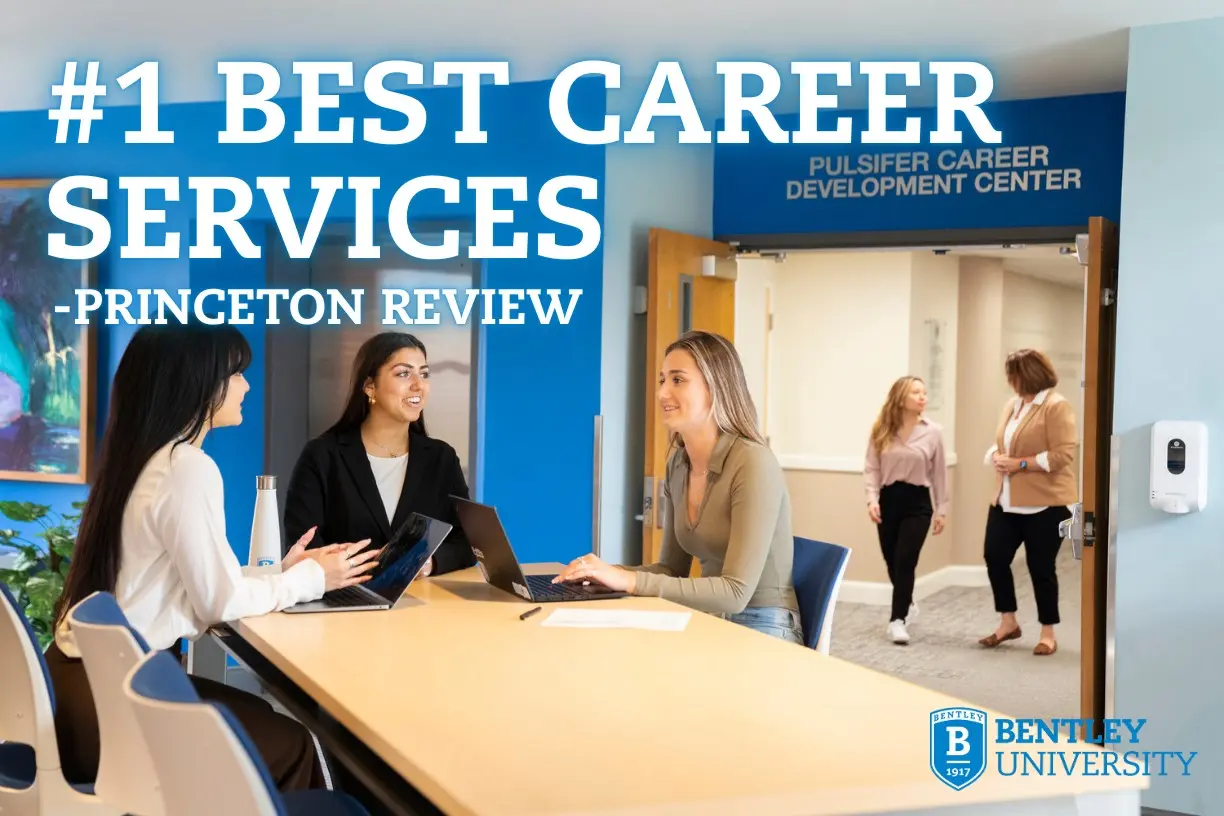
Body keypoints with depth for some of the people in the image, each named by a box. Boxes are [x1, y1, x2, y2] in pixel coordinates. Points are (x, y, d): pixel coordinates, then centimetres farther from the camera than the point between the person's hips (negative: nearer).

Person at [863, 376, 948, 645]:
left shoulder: (932, 432, -3)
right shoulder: (881, 431, 0)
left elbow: (939, 473, 2)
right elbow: (871, 468, 0)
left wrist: (941, 509, 3)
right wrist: (872, 498, -13)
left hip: (918, 502, -2)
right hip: (888, 500, 2)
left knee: (905, 561, -11)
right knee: (892, 561, 12)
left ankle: (897, 619, -5)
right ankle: (906, 605, 38)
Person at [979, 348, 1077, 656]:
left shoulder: (1056, 406, -11)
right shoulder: (1012, 405, 14)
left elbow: (1063, 454, -18)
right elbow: (999, 444, 22)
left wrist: (1021, 464, -20)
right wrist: (997, 457, -1)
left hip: (1044, 503, -8)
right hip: (1006, 501, 8)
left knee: (1041, 567, 1)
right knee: (995, 557, 5)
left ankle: (1048, 633, 15)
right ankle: (1008, 623, 22)